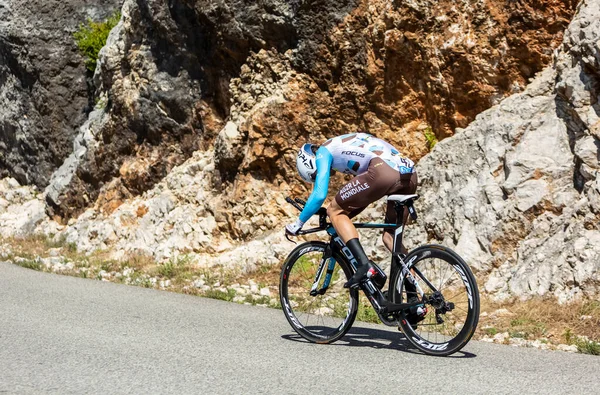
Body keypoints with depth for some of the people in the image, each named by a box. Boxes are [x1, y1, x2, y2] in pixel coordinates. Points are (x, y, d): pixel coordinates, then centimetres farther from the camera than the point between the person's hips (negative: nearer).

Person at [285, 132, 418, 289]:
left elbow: (319, 195, 6)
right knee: (390, 237, 19)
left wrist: (297, 224, 16)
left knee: (335, 211, 9)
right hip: (410, 176, 8)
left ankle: (364, 264, -8)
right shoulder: (345, 144, 39)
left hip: (383, 171, -8)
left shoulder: (323, 152, 16)